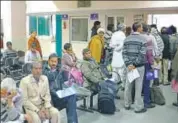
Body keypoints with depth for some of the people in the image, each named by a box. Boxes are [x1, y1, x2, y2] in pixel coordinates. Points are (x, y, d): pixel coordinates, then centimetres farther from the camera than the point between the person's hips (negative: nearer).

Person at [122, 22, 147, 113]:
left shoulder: (127, 39, 6)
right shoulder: (143, 39, -9)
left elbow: (124, 53, -1)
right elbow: (142, 55, -17)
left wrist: (128, 64, -7)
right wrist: (135, 64, -12)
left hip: (129, 65, 5)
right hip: (139, 66, -5)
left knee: (128, 86, 13)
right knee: (138, 87, 2)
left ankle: (127, 105, 24)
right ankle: (138, 107, 11)